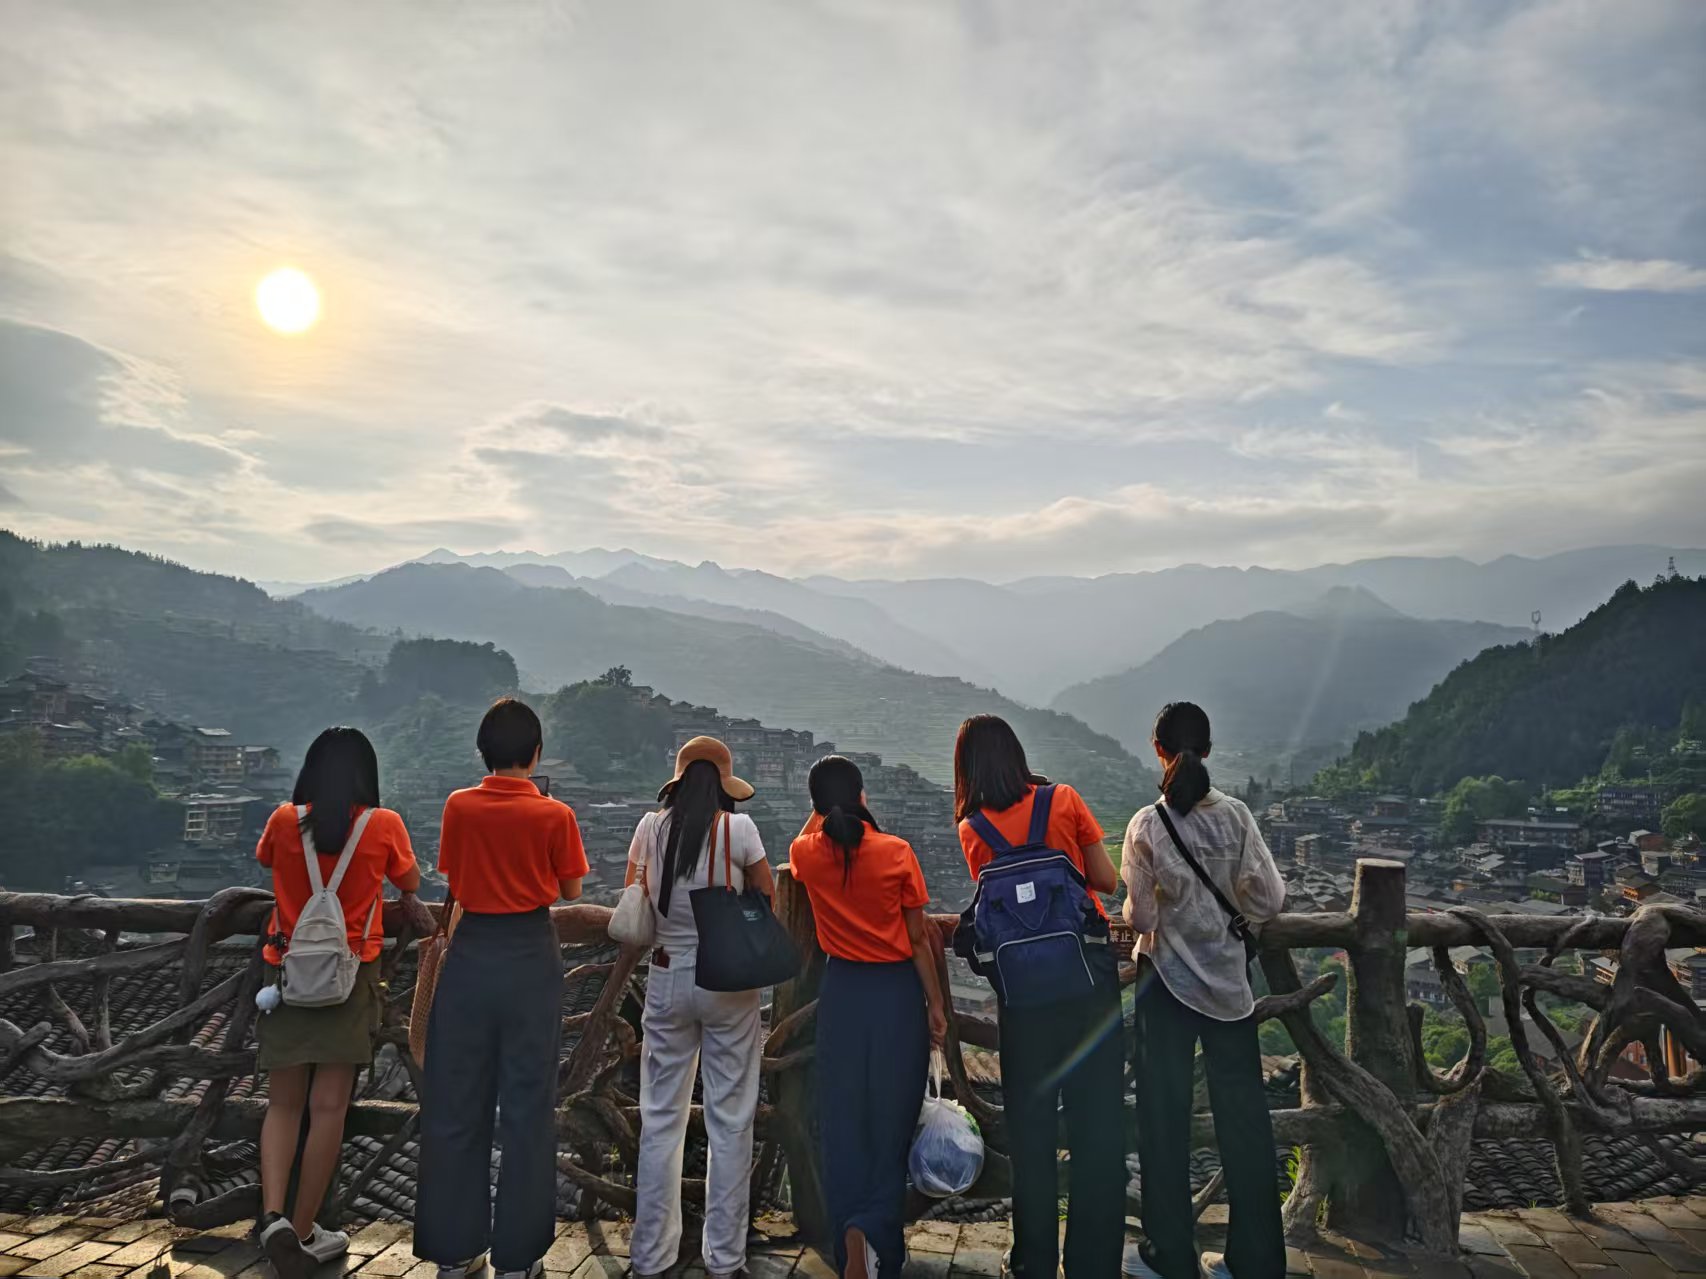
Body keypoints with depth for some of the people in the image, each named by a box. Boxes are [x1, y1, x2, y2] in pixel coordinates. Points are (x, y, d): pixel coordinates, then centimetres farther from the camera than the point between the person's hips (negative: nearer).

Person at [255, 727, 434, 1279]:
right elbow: (411, 884, 9)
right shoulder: (383, 825, -8)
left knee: (284, 1102, 12)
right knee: (328, 1106, 4)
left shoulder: (284, 820, -3)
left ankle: (274, 1216, -4)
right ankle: (304, 1233, 11)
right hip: (349, 975, -2)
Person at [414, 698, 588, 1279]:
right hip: (530, 958, -2)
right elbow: (571, 891, 1)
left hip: (470, 957, 2)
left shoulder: (459, 806, -4)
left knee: (456, 1103, 12)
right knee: (527, 1105, 8)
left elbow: (450, 877, 10)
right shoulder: (554, 815, -10)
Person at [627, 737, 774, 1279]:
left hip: (668, 978, 3)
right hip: (729, 981, -2)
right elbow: (768, 898, -1)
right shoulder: (738, 828, -12)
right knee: (729, 1121, 9)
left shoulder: (650, 828, -3)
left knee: (661, 1120, 13)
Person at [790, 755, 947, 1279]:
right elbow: (918, 938, -7)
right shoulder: (897, 852, -12)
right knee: (891, 1120, 8)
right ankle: (876, 1230, -8)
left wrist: (825, 805, 32)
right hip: (898, 990, -2)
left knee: (844, 1122, 11)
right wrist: (936, 1004, 1)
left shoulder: (807, 855, -5)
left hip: (842, 992, 2)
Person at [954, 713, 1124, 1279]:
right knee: (1097, 1115, 9)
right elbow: (1106, 880, 0)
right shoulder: (1065, 800, -2)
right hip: (1089, 961, 0)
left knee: (1031, 1119, 12)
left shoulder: (972, 830, 0)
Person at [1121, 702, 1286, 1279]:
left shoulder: (1147, 826, -13)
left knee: (1165, 1116, 9)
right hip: (1229, 980, 3)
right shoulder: (1236, 815, -7)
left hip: (1168, 980, -2)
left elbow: (1140, 917, -11)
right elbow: (1269, 901, -8)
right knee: (1243, 1116, 12)